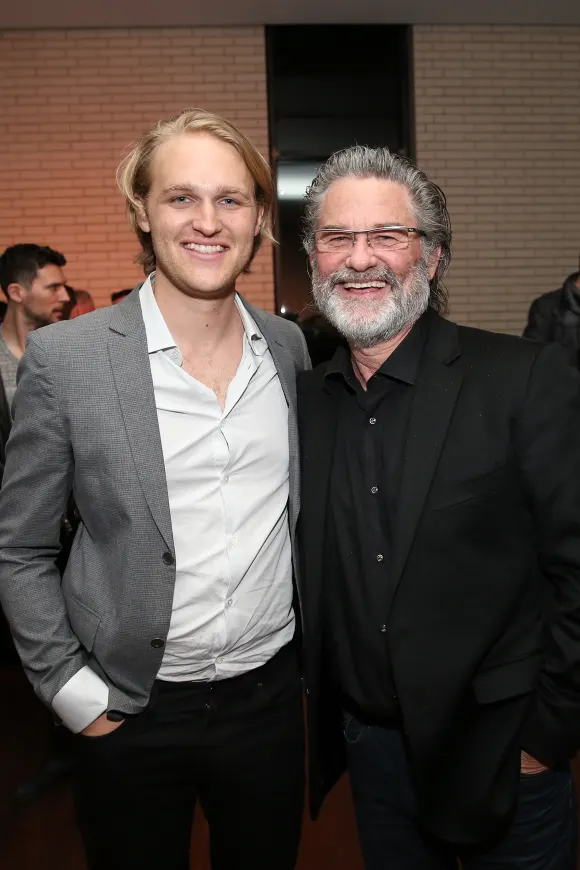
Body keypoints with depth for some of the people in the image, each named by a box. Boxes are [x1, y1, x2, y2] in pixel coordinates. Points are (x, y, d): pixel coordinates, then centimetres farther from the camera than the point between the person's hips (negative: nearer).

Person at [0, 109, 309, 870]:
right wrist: (71, 688, -8)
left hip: (270, 694, 3)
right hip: (131, 714, -3)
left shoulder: (289, 348, -1)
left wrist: (315, 650, 8)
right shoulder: (66, 357, -12)